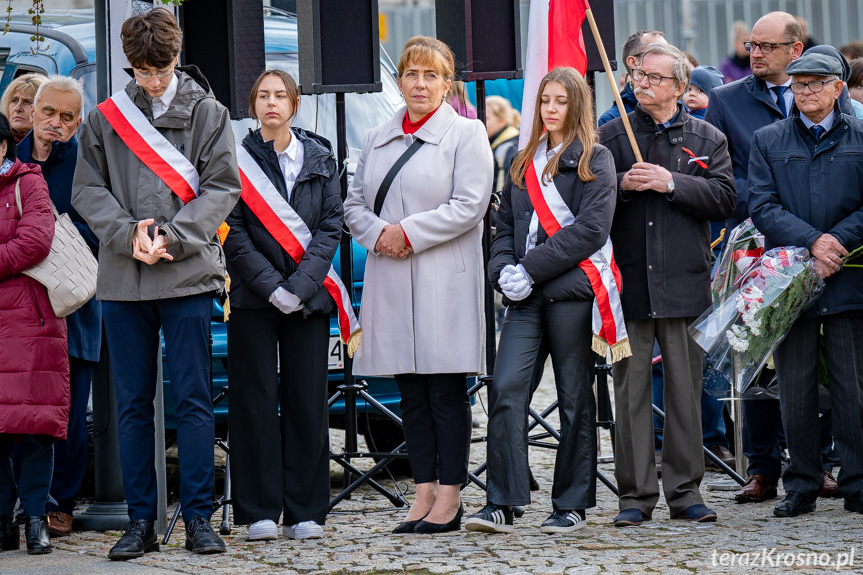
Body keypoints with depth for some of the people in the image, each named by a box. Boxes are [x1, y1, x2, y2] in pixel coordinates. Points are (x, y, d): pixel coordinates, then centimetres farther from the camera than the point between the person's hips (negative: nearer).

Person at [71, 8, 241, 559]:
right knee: (133, 403, 6)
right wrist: (129, 235, -11)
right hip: (123, 281, 2)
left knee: (194, 399, -1)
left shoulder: (208, 113, 4)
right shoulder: (105, 118, 9)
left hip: (188, 275, -2)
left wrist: (172, 238, -13)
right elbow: (87, 189, 6)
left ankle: (199, 517, 5)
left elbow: (222, 187, 0)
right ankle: (141, 520, 11)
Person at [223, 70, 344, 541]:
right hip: (253, 297, -2)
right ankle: (260, 512, 5)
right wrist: (270, 286, -13)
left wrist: (300, 286, -10)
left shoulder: (319, 158, 9)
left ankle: (304, 511, 9)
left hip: (307, 297, 2)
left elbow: (331, 225, 3)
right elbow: (234, 232, -3)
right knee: (255, 399, 0)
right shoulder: (237, 159, 2)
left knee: (307, 400, 2)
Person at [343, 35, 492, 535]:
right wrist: (377, 234, -4)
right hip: (391, 279, 5)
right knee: (411, 391, 6)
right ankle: (424, 490, 10)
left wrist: (408, 233, -12)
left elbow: (470, 204, -10)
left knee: (446, 388, -4)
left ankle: (450, 496, -1)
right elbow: (355, 203, 17)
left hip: (445, 279, -5)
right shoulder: (378, 139, 17)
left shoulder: (466, 134, 1)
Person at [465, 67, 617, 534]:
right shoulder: (523, 162, 19)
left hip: (572, 289, -4)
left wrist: (531, 269, -13)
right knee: (506, 388, -8)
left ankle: (572, 504, 11)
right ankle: (501, 504, -8)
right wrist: (504, 271, -2)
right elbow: (506, 225, 19)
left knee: (575, 398, 2)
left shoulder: (595, 161, 1)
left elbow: (592, 228, -10)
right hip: (526, 295, 5)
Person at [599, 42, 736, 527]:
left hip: (684, 281, 0)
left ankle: (685, 490, 12)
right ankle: (636, 495, 5)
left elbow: (723, 198, -3)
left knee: (685, 390, 3)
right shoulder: (611, 136, 10)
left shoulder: (707, 138, 9)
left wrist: (671, 183, -13)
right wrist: (623, 185, -11)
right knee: (631, 390, 0)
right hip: (628, 281, 0)